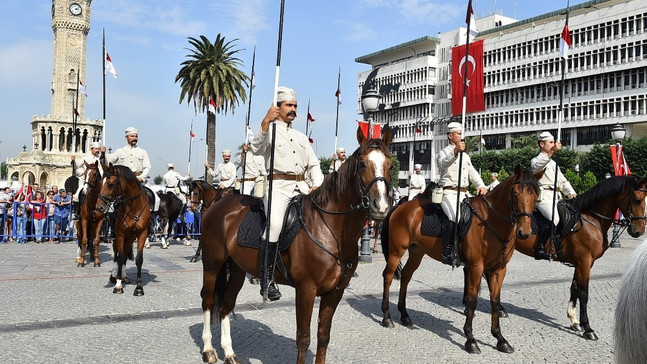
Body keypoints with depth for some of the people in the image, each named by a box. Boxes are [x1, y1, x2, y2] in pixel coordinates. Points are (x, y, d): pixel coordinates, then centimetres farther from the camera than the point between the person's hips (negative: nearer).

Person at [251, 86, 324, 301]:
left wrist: (317, 186, 2)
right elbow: (257, 149, -12)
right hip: (278, 186, -5)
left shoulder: (301, 137, 26)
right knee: (275, 223, -27)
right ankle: (267, 279, -18)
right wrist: (266, 122, -25)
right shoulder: (269, 130, 9)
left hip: (301, 187, 6)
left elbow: (314, 165, 21)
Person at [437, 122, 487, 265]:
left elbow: (473, 173, 19)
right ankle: (447, 253, -27)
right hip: (449, 193, -8)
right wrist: (455, 151, -40)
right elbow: (444, 163, -21)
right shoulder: (445, 152, 3)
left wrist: (481, 186, 0)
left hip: (463, 193, 8)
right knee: (455, 218, -29)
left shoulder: (465, 155, 26)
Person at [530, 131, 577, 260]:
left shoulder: (553, 163, 29)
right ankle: (539, 249, -26)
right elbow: (538, 165, -23)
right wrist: (552, 152, -37)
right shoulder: (536, 160, 4)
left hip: (556, 197, 9)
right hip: (543, 197, -9)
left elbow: (563, 181, 28)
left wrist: (572, 193, 9)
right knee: (554, 219, -30)